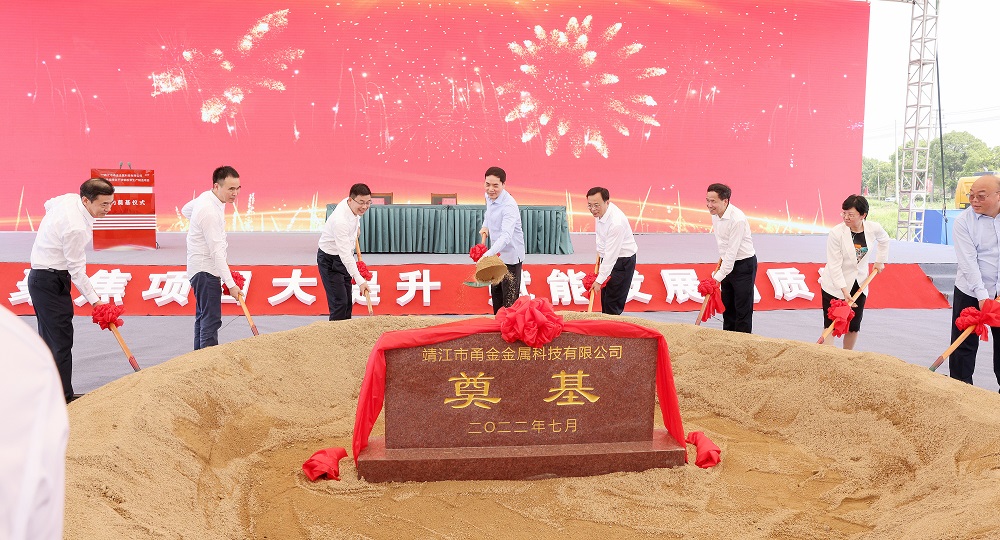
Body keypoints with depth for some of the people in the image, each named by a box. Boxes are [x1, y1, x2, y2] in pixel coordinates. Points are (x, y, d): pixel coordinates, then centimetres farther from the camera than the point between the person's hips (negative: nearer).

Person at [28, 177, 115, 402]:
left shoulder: (70, 198, -1)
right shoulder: (76, 228, -28)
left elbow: (49, 204, 23)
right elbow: (76, 270, -21)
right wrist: (95, 300, -14)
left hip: (41, 276, 10)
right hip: (51, 281, -10)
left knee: (49, 339, 17)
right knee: (61, 341, -8)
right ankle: (63, 399, -4)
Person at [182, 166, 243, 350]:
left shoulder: (206, 197, 6)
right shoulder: (210, 211, -25)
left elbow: (185, 210, 28)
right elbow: (216, 252, -28)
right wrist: (231, 284, -29)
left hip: (203, 268, 11)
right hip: (205, 270, -11)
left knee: (203, 317, 17)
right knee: (211, 320, -14)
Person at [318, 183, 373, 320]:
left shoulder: (350, 204, -10)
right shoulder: (340, 221, -36)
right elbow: (345, 254, -39)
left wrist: (357, 225, 11)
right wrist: (360, 281, -41)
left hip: (344, 258, 9)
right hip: (329, 260, -9)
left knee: (348, 301, 12)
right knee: (339, 303, -13)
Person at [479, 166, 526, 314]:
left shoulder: (509, 206, -29)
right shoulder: (489, 196, -2)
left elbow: (506, 236, -42)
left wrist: (488, 255, -55)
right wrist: (485, 226, 8)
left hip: (510, 254, -9)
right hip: (496, 253, 9)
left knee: (510, 298, -7)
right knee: (496, 292, 21)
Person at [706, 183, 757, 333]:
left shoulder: (737, 219, -27)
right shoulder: (715, 214, -1)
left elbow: (732, 251, -27)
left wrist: (718, 277, -25)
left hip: (744, 264, -8)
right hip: (728, 262, 8)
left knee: (743, 308, -4)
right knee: (727, 306, 14)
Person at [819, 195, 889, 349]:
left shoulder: (874, 228, -9)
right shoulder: (836, 233, -21)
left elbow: (884, 240, 18)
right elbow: (834, 265, -20)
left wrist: (880, 261, 18)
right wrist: (844, 291, -25)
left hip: (859, 285, 4)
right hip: (835, 286, -4)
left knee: (854, 327, 11)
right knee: (831, 327, -7)